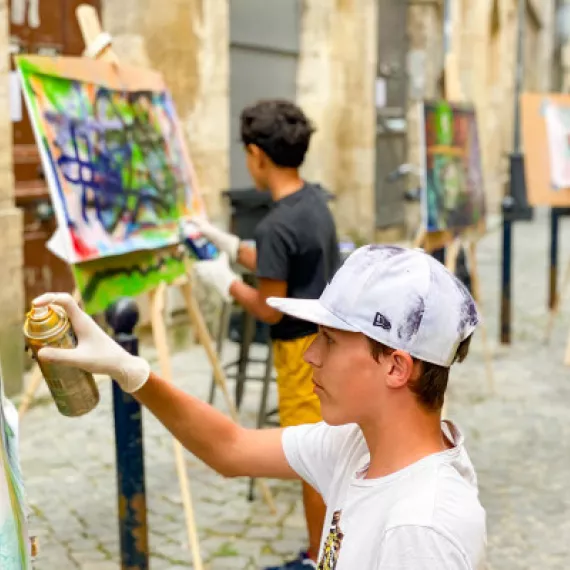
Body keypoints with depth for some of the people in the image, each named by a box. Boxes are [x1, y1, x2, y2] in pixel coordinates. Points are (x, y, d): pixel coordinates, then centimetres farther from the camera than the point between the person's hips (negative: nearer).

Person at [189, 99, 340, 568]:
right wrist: (227, 243, 17)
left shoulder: (276, 225, -24)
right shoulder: (316, 201, 4)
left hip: (307, 350, -9)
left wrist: (226, 282, -5)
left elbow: (271, 309, -19)